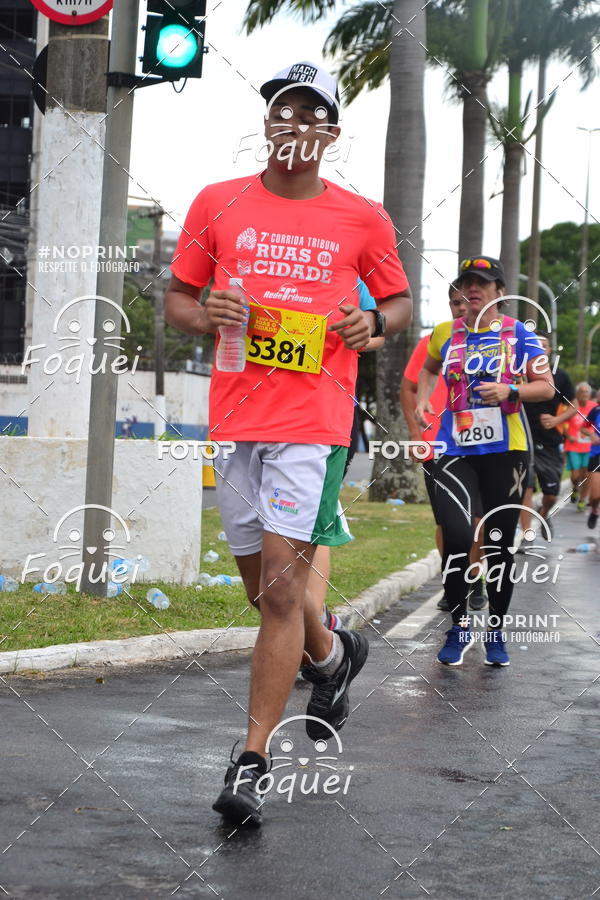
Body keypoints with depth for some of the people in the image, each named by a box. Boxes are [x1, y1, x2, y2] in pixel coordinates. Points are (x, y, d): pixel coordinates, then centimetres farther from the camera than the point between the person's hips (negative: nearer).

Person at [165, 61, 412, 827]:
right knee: (263, 585, 13)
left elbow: (399, 300, 17)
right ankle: (334, 656, 45)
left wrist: (375, 323, -6)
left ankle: (250, 761, -8)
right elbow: (176, 301, 14)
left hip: (314, 422, -3)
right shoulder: (217, 204, 8)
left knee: (281, 583, -13)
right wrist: (206, 316, -9)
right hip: (235, 415, 4)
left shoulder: (362, 219, 4)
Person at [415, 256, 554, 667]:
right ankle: (459, 626, 3)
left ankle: (496, 632, 20)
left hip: (506, 451, -1)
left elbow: (547, 387, 0)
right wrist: (423, 399, 10)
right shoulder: (445, 334, 8)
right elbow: (429, 369, 28)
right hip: (456, 449, 1)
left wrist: (510, 391, -17)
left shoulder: (519, 334, 1)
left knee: (500, 544, 5)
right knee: (457, 535, -15)